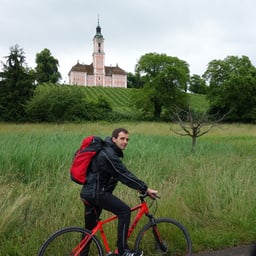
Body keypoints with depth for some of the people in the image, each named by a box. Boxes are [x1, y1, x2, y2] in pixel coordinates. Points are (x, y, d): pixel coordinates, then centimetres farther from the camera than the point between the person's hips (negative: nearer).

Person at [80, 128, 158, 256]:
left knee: (90, 228, 17)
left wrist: (139, 187, 13)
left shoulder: (111, 152, 13)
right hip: (96, 193, -10)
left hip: (88, 193, 10)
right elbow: (124, 175, -23)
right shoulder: (108, 155, -19)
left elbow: (122, 174, 18)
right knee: (124, 211, -12)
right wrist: (146, 189, -20)